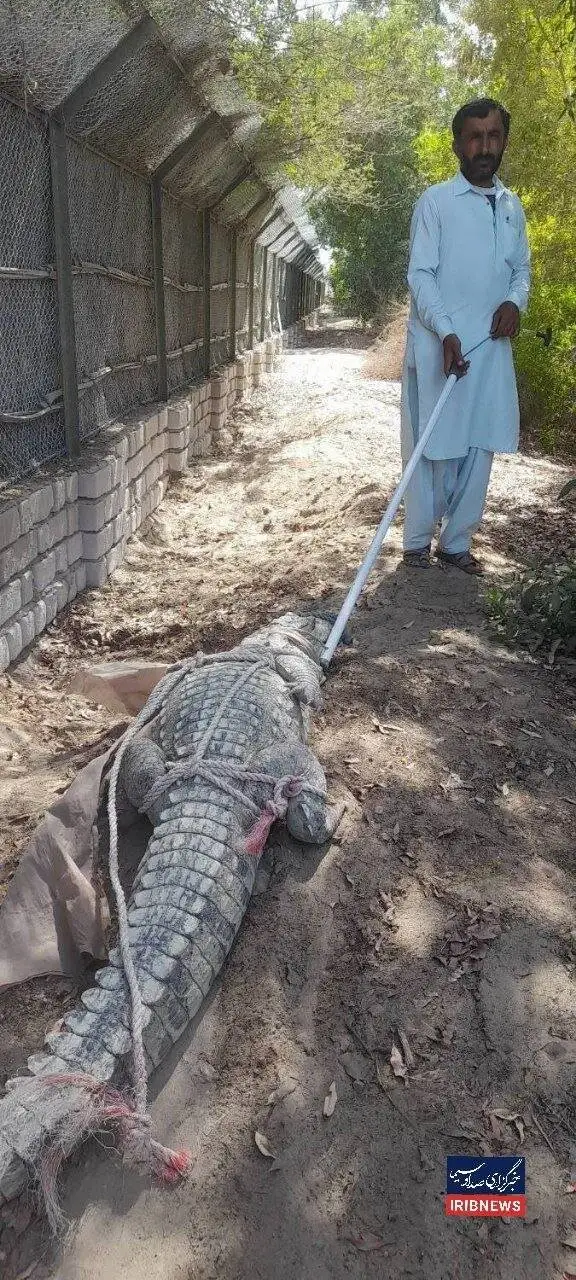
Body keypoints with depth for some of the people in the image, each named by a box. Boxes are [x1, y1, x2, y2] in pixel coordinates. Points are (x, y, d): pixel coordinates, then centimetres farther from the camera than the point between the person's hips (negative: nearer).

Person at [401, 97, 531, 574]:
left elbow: (522, 268, 19)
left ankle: (456, 542, 15)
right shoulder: (435, 201, -2)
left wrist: (515, 301, -5)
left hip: (491, 349, 5)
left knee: (479, 448, 5)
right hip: (439, 345, -5)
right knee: (433, 447, -1)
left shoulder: (512, 206, 14)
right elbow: (420, 274, -8)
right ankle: (417, 541, 12)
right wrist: (446, 332, -21)